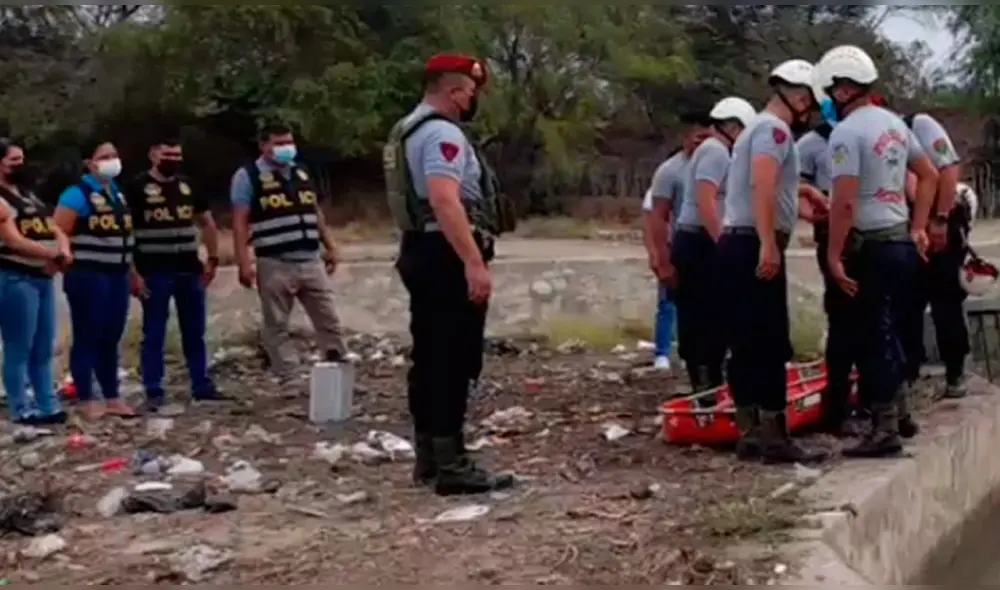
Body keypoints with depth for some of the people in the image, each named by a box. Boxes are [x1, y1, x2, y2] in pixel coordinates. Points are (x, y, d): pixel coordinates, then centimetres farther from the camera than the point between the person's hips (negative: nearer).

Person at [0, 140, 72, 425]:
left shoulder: (29, 194, 20)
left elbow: (55, 229, 16)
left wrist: (63, 250, -6)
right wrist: (53, 255, -16)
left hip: (43, 277, 9)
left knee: (43, 349, 11)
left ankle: (49, 406, 17)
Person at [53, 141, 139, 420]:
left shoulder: (118, 193, 17)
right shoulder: (77, 193, -8)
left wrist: (132, 273, 19)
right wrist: (73, 265, -13)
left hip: (117, 276, 8)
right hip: (88, 277, -7)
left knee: (111, 339, 13)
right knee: (87, 338, -1)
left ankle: (113, 398, 20)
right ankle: (87, 401, 5)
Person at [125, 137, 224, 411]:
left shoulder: (187, 184, 11)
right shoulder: (137, 187, -5)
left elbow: (207, 222, 19)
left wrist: (212, 259, 11)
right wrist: (132, 272, -13)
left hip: (190, 270, 5)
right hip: (154, 273, -5)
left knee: (195, 332, 12)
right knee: (154, 335, 1)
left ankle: (202, 385, 21)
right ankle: (154, 392, 6)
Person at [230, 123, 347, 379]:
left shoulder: (302, 173, 16)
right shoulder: (248, 176, -3)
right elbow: (240, 222, -8)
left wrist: (331, 247, 18)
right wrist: (244, 263, -15)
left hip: (311, 262, 5)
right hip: (275, 265, -5)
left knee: (328, 319, 6)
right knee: (277, 326, 1)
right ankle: (285, 379, 7)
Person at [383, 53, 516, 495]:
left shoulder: (409, 130, 19)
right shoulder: (442, 133, -15)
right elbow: (444, 200, -28)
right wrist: (474, 263, -31)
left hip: (421, 252, 11)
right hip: (447, 257, -11)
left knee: (429, 357, 13)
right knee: (455, 361, -9)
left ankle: (429, 459, 19)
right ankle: (451, 465, -8)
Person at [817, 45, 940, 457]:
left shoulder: (846, 132, -14)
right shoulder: (894, 123, 13)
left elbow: (845, 202, -21)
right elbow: (929, 176, 20)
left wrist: (834, 256, -17)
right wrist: (918, 228, 20)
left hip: (873, 246, -9)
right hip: (902, 242, 9)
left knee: (875, 338, -5)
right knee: (891, 335, 16)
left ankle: (885, 429, -3)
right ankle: (893, 413, 24)